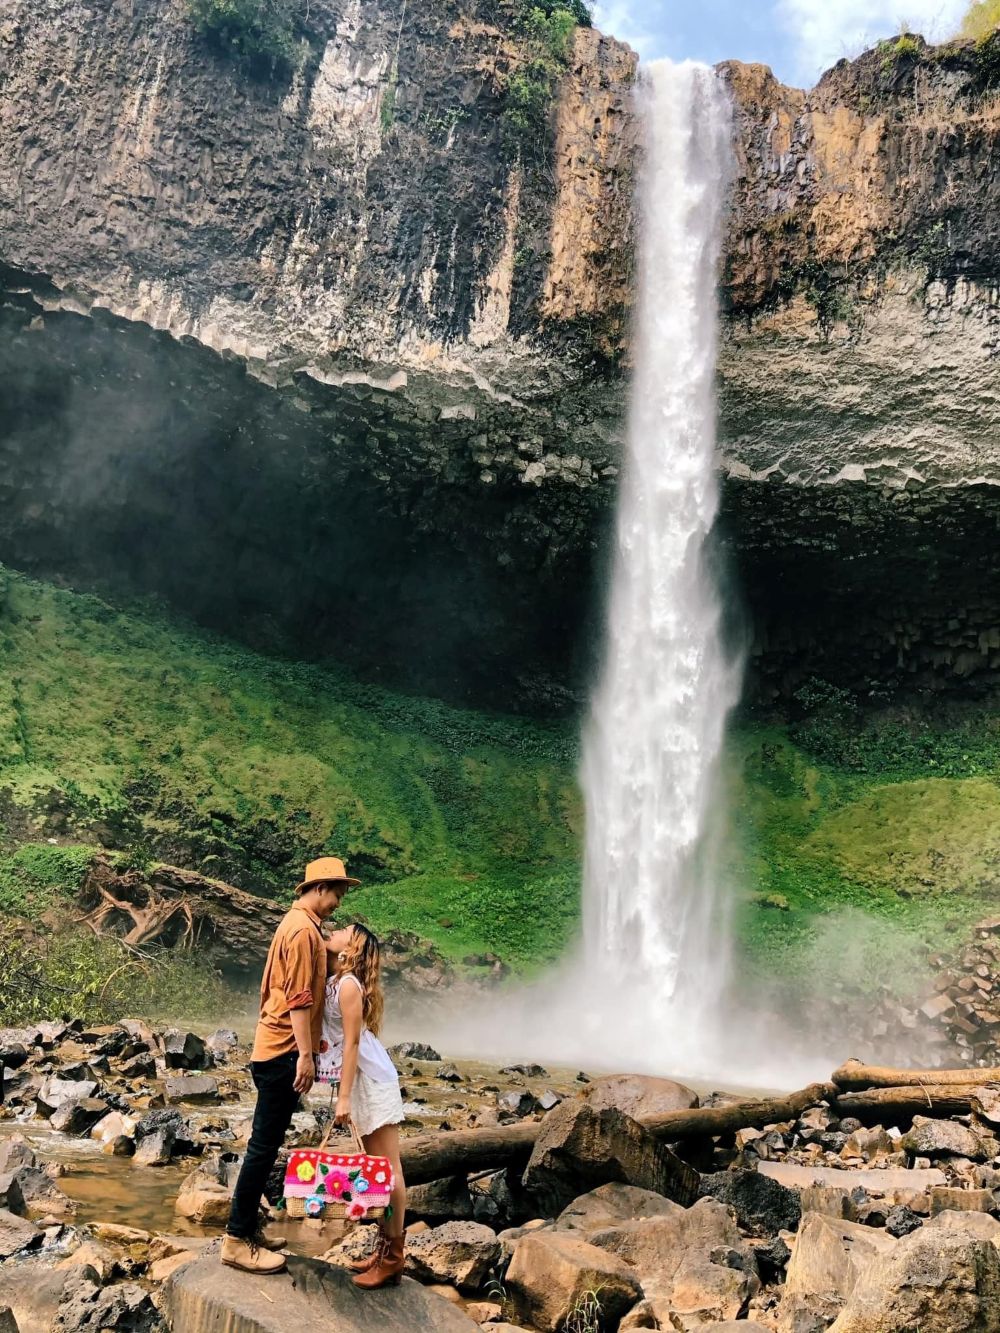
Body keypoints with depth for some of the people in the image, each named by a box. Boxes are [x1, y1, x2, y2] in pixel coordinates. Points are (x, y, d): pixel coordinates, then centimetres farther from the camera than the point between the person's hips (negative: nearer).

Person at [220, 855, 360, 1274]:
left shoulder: (297, 923, 15)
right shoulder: (303, 929, -16)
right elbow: (298, 998, -21)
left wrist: (309, 1045, 24)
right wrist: (305, 1054, -21)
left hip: (274, 1049, 10)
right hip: (284, 1052, -10)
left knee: (267, 1143, 15)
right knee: (264, 1146, -4)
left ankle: (248, 1227, 24)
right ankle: (237, 1241, 2)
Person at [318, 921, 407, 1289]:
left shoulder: (348, 984, -17)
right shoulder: (333, 982, 8)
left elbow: (352, 1042, -19)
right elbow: (341, 1040, 11)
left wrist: (344, 1097, -18)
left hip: (373, 1081, -9)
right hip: (361, 1081, 9)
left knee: (387, 1168, -2)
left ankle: (392, 1257, 4)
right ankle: (384, 1247, 23)